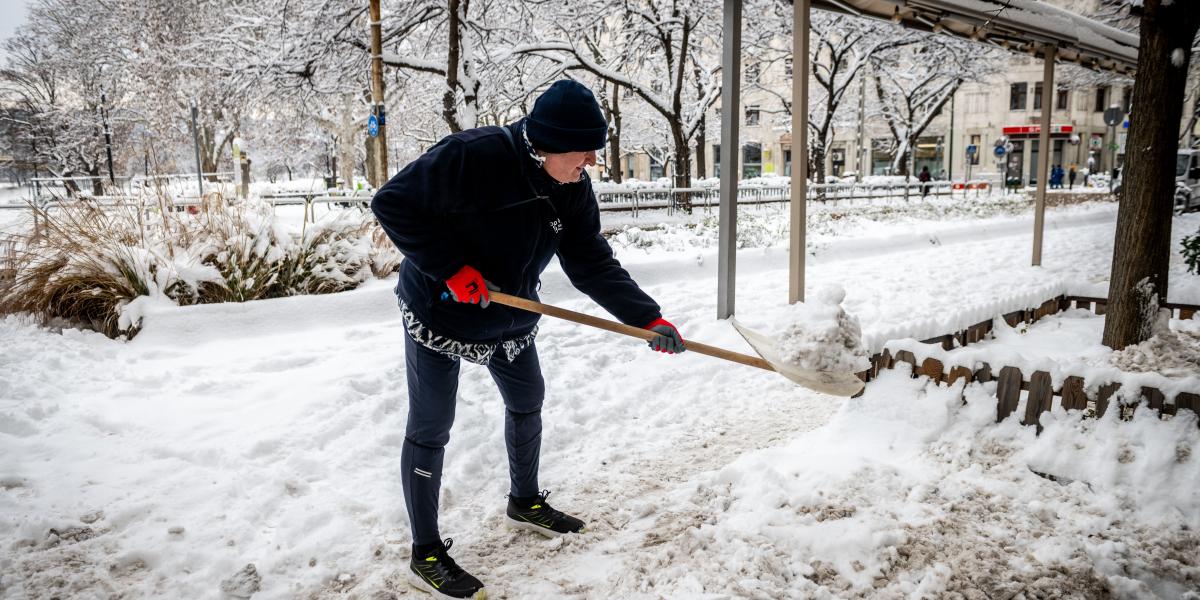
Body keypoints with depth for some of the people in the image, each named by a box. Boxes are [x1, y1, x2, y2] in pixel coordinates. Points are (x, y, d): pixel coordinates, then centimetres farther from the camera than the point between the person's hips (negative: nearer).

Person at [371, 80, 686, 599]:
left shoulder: (573, 189, -9)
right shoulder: (472, 156, -30)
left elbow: (593, 265, -7)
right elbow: (392, 203, -25)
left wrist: (648, 318, -17)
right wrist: (450, 268, -29)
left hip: (511, 318, 7)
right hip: (439, 314, -7)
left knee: (528, 401, 19)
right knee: (430, 429, 0)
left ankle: (525, 502, 44)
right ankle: (426, 554, 16)